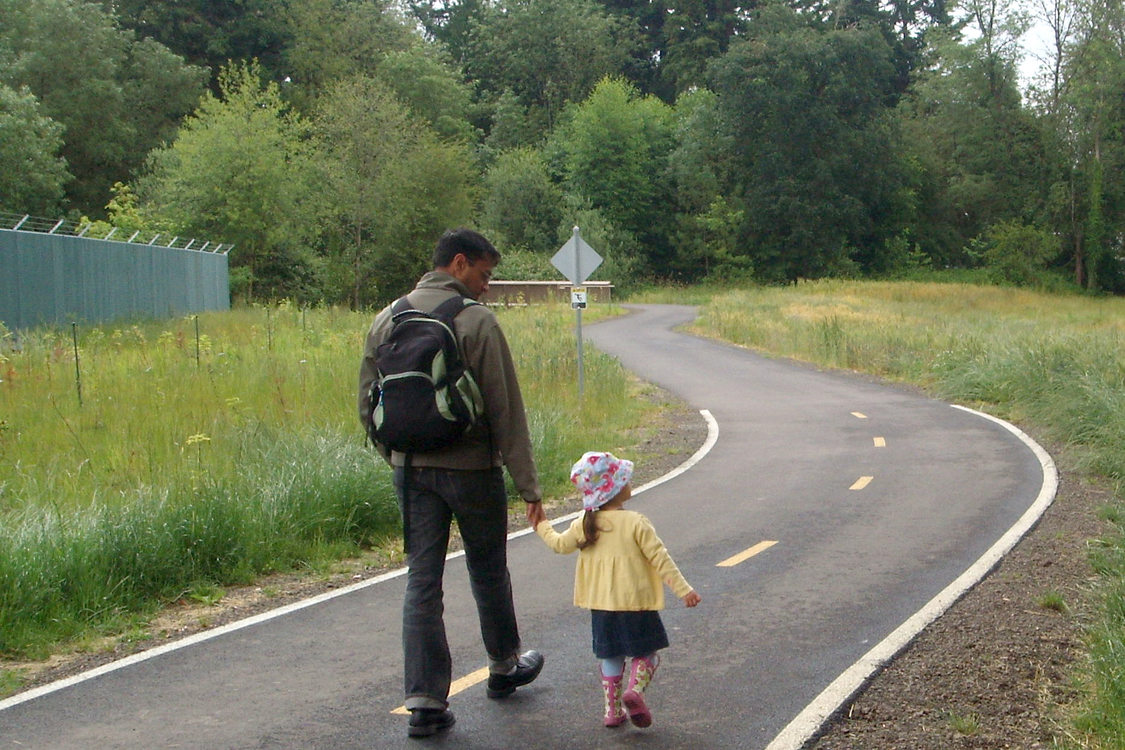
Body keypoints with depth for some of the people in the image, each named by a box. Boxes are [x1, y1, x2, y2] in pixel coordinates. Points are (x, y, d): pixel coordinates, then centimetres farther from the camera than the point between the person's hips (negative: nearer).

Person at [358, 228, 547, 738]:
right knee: (488, 572, 15)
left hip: (410, 470, 4)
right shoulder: (477, 322, -12)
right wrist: (528, 486, -10)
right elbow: (506, 411, -13)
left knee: (421, 582, 6)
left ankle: (425, 701, 3)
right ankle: (504, 667, 35)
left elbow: (368, 406, 10)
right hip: (471, 468, -4)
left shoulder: (388, 320, 6)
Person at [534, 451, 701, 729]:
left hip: (601, 605, 4)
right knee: (647, 652, 9)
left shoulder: (584, 525, 0)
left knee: (611, 656, 17)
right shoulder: (636, 523, -13)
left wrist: (543, 527, 35)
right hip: (636, 602, -4)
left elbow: (561, 544, 16)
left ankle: (613, 709, 17)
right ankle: (634, 689, -14)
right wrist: (683, 589, -9)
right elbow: (660, 559, -13)